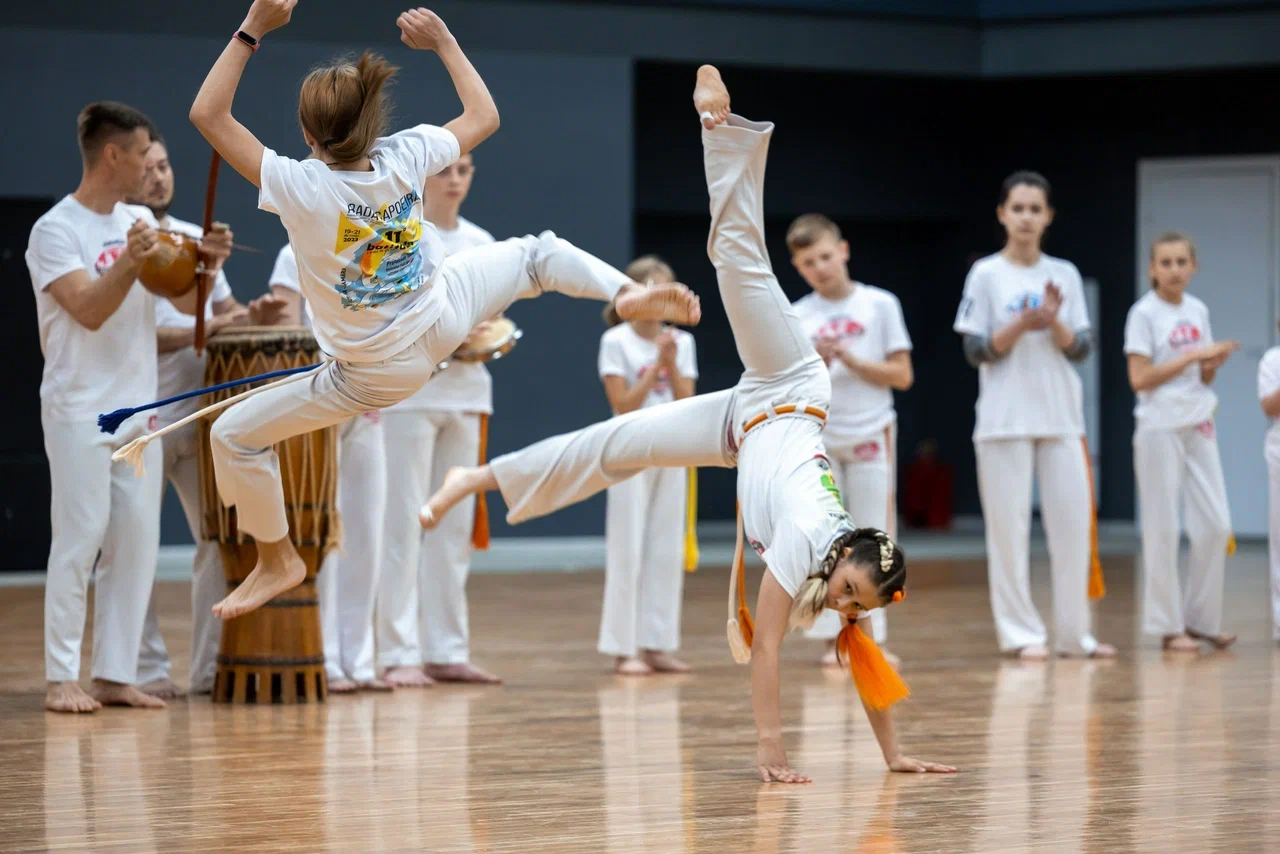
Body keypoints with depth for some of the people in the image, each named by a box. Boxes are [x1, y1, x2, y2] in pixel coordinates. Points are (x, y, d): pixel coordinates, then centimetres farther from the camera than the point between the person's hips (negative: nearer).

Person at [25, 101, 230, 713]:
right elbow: (90, 312, -19)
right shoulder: (56, 230, -10)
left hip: (139, 410, 7)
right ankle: (62, 678, -1)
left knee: (136, 545, 5)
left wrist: (205, 264, -7)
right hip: (80, 412, -7)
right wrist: (130, 261, -32)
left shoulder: (141, 222, 11)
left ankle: (115, 675, 11)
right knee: (79, 542, -6)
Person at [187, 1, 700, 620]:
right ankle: (628, 295, 8)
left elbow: (207, 114, -29)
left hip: (379, 377, -4)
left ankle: (277, 561, 19)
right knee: (536, 253, 26)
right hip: (444, 319, 4)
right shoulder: (405, 159, -20)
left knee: (233, 437, 7)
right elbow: (483, 115, 1)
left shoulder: (301, 189, -32)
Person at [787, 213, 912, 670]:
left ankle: (872, 636, 4)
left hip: (872, 435, -1)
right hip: (817, 439, 1)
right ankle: (832, 636, 5)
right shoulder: (797, 317, 3)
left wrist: (852, 360, -13)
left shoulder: (880, 305, 0)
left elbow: (902, 376, -3)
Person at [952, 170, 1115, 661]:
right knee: (1010, 527, -2)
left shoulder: (1065, 275, 7)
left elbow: (1082, 349, 5)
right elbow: (975, 352, -4)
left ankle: (1073, 633, 10)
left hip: (1062, 418, 3)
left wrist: (1054, 323, -14)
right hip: (1005, 421, -3)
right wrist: (1020, 326, -19)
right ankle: (1022, 633, 5)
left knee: (1073, 523, 2)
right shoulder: (986, 275, -2)